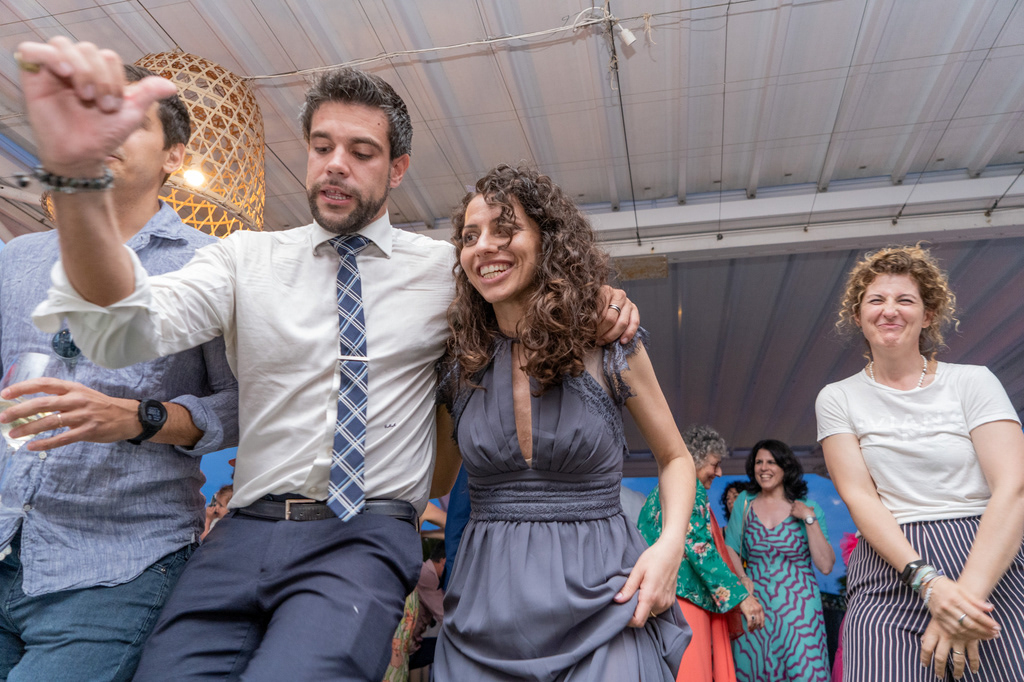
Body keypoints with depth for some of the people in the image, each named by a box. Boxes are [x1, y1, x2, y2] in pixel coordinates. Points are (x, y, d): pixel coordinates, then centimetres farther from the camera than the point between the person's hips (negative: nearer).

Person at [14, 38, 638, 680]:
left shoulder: (445, 266, 7)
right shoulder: (249, 256, 7)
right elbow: (123, 332, -8)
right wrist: (79, 175, -26)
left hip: (368, 538, -2)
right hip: (246, 531, 3)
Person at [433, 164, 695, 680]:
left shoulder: (610, 346, -6)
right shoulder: (459, 364, 0)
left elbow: (675, 458, 5)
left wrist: (671, 546, -9)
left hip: (601, 603, -1)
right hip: (485, 611, 2)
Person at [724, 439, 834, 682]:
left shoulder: (809, 509, 1)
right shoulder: (745, 502, 5)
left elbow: (826, 566, -6)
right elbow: (730, 549, 9)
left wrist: (809, 519, -12)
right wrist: (742, 579, -8)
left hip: (799, 607, -1)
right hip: (755, 605, 2)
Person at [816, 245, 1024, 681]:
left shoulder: (973, 382, 4)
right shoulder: (837, 399, 6)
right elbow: (858, 495, -3)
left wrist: (969, 589, -17)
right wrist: (928, 580, -17)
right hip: (890, 583, 0)